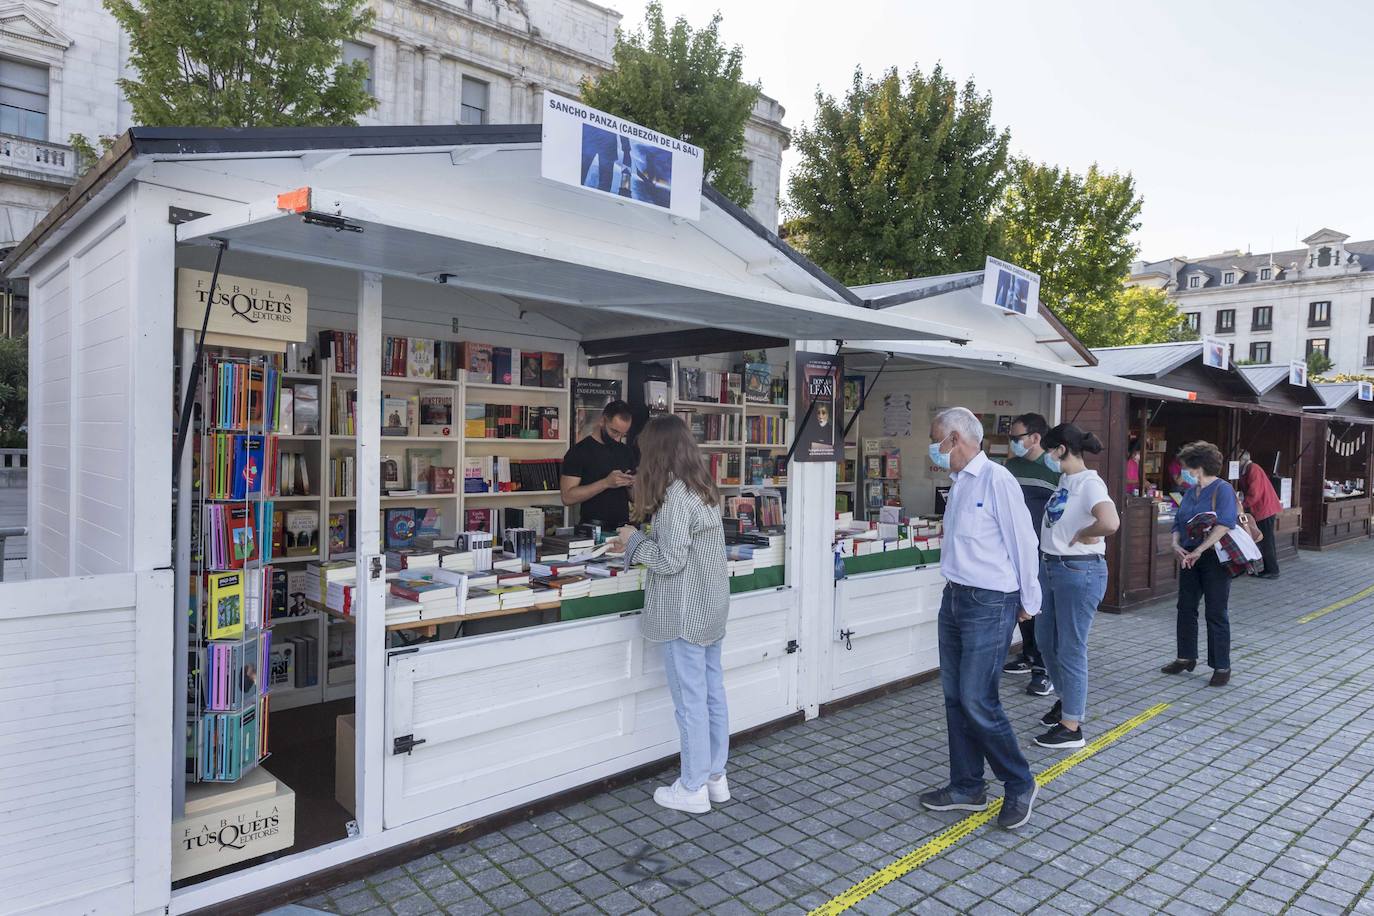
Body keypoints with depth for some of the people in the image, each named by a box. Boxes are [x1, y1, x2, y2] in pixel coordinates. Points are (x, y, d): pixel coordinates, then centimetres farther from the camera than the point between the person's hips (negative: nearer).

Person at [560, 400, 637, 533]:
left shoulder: (627, 452, 12)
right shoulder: (579, 452, -3)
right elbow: (568, 497, -12)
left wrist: (632, 485, -2)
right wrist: (606, 483, -18)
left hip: (624, 527, 4)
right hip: (594, 528, -4)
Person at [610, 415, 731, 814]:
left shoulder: (674, 496, -21)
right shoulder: (703, 489, 8)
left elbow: (671, 560, -21)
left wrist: (634, 541, -6)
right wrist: (639, 542, 16)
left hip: (685, 614, -9)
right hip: (711, 608, 9)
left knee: (690, 700, 2)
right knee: (713, 692, 15)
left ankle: (693, 789, 15)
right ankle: (715, 777, 28)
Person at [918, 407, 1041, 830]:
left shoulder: (996, 480, -15)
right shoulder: (959, 483, 12)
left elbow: (1023, 542, -12)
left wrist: (1028, 603, -5)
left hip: (989, 604, -9)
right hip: (954, 599, 9)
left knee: (977, 701, -5)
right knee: (955, 698, 12)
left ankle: (1020, 785, 17)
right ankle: (966, 787, 26)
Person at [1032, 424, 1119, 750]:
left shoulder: (1089, 483, -18)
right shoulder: (1064, 481, 9)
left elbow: (1110, 523, -36)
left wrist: (1081, 535, -21)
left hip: (1078, 572, -9)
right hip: (1050, 567, 9)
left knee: (1070, 648, 0)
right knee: (1045, 640, 19)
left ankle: (1071, 727, 12)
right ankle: (1068, 699, 39)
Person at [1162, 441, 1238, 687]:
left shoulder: (1222, 489, -12)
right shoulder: (1190, 492, 11)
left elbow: (1224, 524, -24)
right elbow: (1178, 523, 13)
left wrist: (1198, 551, -25)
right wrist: (1176, 545, -6)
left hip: (1214, 559, -7)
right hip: (1189, 560, 7)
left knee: (1216, 614, 0)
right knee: (1186, 609, 13)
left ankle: (1222, 667, 11)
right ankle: (1186, 657, 26)